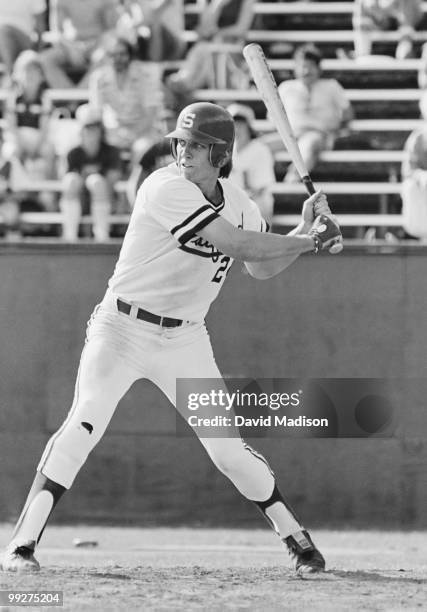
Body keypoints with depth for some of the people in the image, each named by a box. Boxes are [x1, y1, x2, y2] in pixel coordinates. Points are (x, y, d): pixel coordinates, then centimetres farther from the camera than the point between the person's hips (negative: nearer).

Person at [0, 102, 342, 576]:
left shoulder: (236, 202, 2)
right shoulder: (166, 189, -21)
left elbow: (261, 267, 15)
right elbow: (238, 244, -25)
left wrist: (305, 230, 1)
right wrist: (308, 241, -15)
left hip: (186, 340, 5)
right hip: (122, 328, -5)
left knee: (228, 448, 2)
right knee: (84, 421, -23)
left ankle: (297, 541, 20)